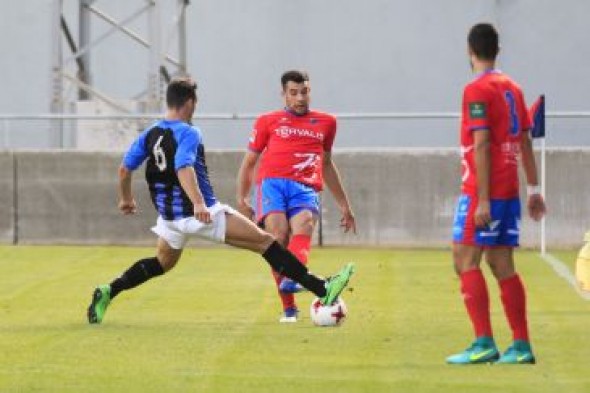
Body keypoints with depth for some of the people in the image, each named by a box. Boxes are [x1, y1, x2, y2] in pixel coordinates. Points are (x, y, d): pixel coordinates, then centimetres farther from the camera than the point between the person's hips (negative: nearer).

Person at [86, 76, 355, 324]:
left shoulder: (149, 134, 7)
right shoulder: (188, 134, -15)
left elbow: (124, 169, 11)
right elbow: (184, 169, -32)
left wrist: (126, 198, 29)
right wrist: (199, 203, -44)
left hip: (169, 215, 8)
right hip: (202, 214, -8)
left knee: (162, 263, 30)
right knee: (265, 241, -6)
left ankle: (108, 292, 14)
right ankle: (322, 290, -11)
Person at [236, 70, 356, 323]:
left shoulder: (326, 123, 25)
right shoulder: (268, 121, 19)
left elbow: (326, 164, 36)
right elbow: (249, 161, 21)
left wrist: (344, 205, 37)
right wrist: (241, 200, 9)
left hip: (306, 189, 1)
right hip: (273, 183, -1)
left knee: (303, 227, -31)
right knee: (279, 235, -26)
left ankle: (292, 279, -58)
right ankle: (288, 308, -24)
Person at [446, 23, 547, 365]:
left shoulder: (477, 90, -11)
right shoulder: (512, 88, 13)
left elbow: (482, 146, -17)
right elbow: (525, 142, 15)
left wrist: (482, 200, -19)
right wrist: (534, 190, 18)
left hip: (482, 192, -8)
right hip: (510, 192, 8)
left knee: (466, 261, -6)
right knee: (502, 265, 9)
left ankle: (484, 344, -13)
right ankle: (521, 346, 7)